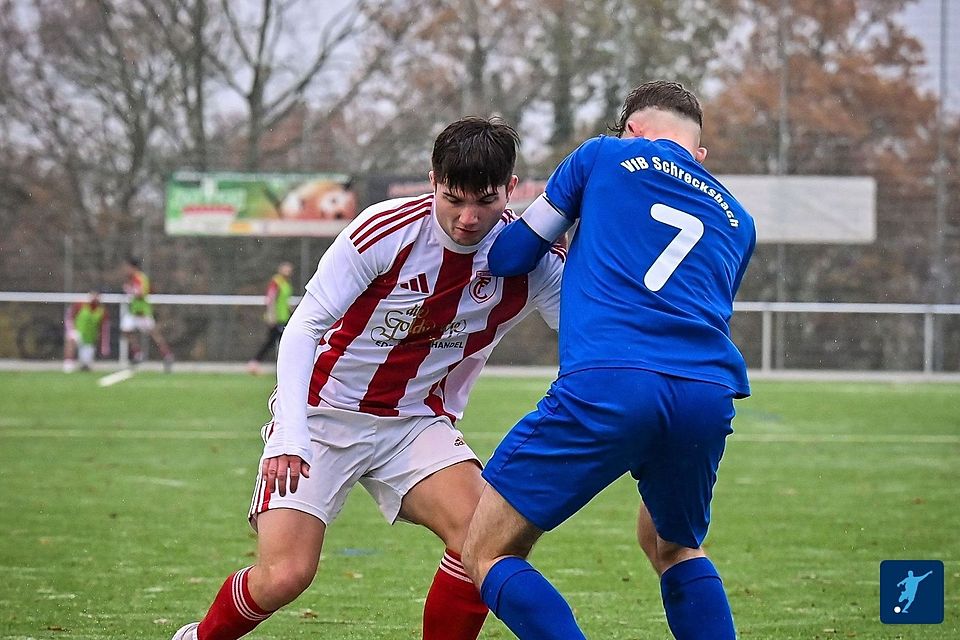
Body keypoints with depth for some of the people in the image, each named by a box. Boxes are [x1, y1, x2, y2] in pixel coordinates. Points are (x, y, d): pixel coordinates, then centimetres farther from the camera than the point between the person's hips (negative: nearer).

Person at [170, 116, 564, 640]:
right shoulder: (385, 230, -21)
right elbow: (304, 325, -18)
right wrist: (290, 434, -28)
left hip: (416, 421, 3)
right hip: (323, 413, -3)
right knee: (284, 575, -14)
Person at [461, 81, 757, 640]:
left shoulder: (606, 155, 18)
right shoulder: (736, 220, 28)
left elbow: (508, 257, 21)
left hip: (607, 385, -5)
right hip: (710, 396, 5)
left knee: (486, 554, 4)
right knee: (674, 547, 32)